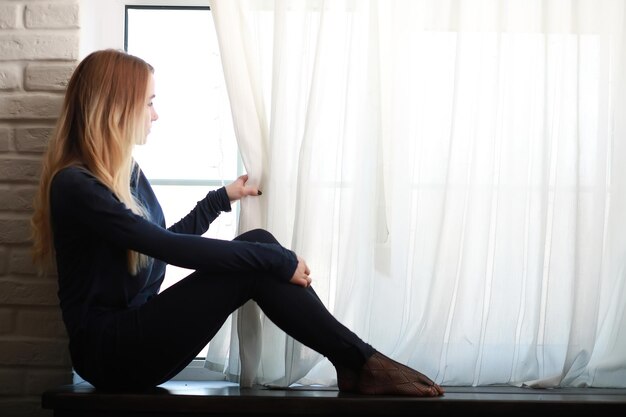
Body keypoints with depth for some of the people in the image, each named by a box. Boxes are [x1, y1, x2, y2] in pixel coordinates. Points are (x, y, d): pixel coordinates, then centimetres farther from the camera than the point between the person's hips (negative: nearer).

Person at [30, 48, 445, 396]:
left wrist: (222, 198, 23)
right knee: (257, 260, -20)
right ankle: (361, 363, -12)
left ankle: (354, 362, -12)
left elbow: (166, 242, 26)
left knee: (258, 246, -11)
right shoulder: (75, 185, -18)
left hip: (138, 327, 8)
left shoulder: (125, 172, 12)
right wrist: (279, 260, -22)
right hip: (110, 349, -8)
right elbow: (171, 249, -25)